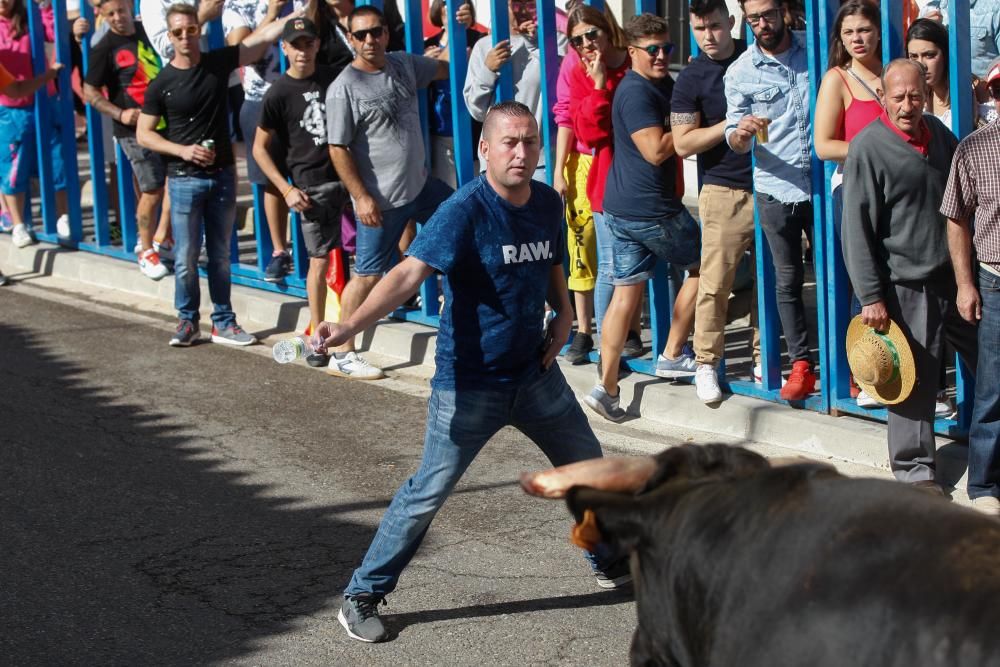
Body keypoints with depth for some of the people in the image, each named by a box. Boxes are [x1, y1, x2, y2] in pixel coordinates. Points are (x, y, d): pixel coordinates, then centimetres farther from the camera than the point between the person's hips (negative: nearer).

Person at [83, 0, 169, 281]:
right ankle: (146, 252, 13)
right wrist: (120, 114, -17)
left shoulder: (146, 31, 6)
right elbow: (90, 92, -7)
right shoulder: (104, 48, -8)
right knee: (153, 191, -3)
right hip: (136, 130, -6)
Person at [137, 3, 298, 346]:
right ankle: (187, 321, 15)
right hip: (185, 179, -2)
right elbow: (144, 134, -2)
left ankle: (223, 322, 16)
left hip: (222, 175, 2)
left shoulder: (219, 63, 0)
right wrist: (182, 150, -15)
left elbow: (264, 36, -5)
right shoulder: (161, 84, -5)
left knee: (220, 255, 9)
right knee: (186, 257, 0)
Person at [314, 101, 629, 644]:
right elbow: (409, 273, -32)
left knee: (588, 468, 19)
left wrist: (563, 312, 2)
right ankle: (362, 596, 11)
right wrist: (350, 324, -45)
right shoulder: (464, 211, -21)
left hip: (535, 373, 6)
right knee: (427, 494, -3)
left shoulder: (549, 203, 0)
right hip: (469, 384, -6)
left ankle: (610, 559, 44)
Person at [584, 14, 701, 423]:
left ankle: (606, 387, 4)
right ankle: (671, 357, 16)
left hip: (620, 207, 8)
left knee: (626, 292, 7)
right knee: (702, 267, 11)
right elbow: (657, 150, -23)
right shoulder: (637, 91, -16)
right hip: (651, 208, -8)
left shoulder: (663, 84, 14)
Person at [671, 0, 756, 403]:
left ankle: (762, 357, 17)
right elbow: (683, 144, -8)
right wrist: (732, 126, -16)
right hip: (725, 192, -3)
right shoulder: (691, 79, -1)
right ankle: (706, 364, 5)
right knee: (715, 283, -6)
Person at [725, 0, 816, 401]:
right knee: (788, 280, 4)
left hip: (823, 183, 1)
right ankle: (801, 364, 11)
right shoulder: (740, 73, -2)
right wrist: (742, 132, -27)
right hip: (776, 190, -1)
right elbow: (736, 142, -4)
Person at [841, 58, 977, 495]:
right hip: (907, 285, -6)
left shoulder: (939, 134, 8)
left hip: (956, 277, 6)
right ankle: (914, 468, 14)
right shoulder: (868, 148, -12)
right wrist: (870, 297, -15)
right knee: (913, 379, 0)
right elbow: (857, 229, -13)